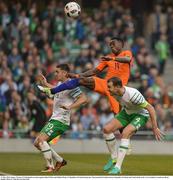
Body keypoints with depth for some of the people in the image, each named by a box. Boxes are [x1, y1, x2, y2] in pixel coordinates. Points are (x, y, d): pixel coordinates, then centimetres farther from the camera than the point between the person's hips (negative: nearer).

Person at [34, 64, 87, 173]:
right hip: (54, 119, 10)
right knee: (37, 143, 7)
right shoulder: (61, 83, 13)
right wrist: (45, 84, 35)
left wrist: (69, 107, -35)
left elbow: (83, 99, -26)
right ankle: (60, 161, 17)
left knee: (41, 140, -21)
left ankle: (50, 167, -13)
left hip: (60, 120, -10)